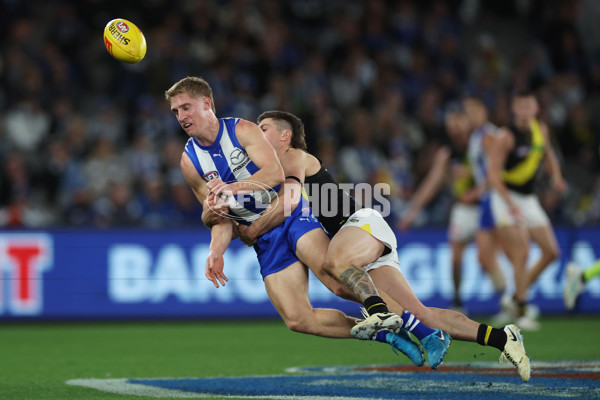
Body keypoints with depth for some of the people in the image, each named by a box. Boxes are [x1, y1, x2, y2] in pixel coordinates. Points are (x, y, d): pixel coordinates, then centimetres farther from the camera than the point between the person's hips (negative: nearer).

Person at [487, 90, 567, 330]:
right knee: (522, 253, -16)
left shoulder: (541, 130, 5)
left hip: (529, 200, 7)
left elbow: (548, 154, 24)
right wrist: (510, 203, -28)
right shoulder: (505, 137, -15)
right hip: (506, 197, -7)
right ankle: (521, 311, -8)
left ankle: (518, 294, 15)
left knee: (551, 252, 1)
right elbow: (494, 173, -18)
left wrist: (556, 176, 3)